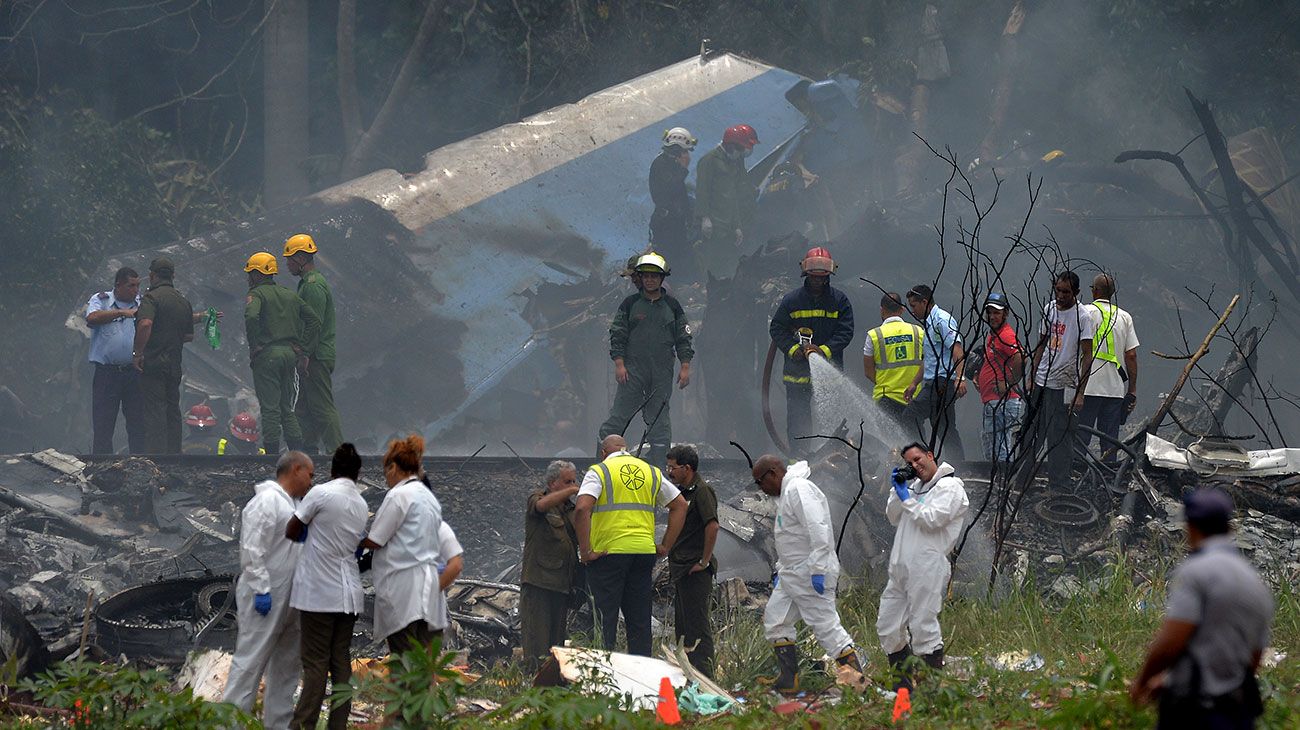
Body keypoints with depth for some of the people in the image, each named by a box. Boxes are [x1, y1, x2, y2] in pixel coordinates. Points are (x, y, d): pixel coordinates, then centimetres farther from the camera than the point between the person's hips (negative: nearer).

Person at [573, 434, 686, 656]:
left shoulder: (599, 471, 0)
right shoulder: (651, 472, 15)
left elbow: (582, 509, -15)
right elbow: (680, 505, 14)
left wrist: (585, 551, -11)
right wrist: (666, 547, 14)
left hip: (608, 553, -4)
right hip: (644, 552, 4)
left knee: (604, 621, -1)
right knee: (639, 620, 9)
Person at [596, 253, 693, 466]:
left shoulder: (672, 307, 10)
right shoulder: (630, 304, 6)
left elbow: (683, 338, 11)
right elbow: (617, 334, 4)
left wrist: (685, 367, 3)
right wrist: (619, 363, -6)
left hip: (662, 373, 1)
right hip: (633, 370, -1)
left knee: (659, 417, 1)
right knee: (619, 414, -7)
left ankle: (656, 460, 5)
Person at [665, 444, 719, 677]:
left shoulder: (702, 491, -13)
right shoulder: (682, 491, 17)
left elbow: (712, 526, -23)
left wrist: (704, 562, -20)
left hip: (695, 571, -10)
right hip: (680, 569, 10)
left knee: (697, 624, -9)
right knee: (682, 625, 13)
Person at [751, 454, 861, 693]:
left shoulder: (799, 490, -15)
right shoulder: (786, 493, 18)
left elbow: (818, 530, -24)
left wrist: (817, 570, -27)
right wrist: (780, 570, 23)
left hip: (812, 575, -11)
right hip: (792, 575, 11)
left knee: (826, 625, -9)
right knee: (774, 620, 10)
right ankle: (789, 679, 12)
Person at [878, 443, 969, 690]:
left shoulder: (950, 487, -4)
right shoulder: (915, 485, 22)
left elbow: (932, 519, -16)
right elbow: (894, 518, 22)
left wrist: (907, 499, -6)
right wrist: (897, 491, 9)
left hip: (927, 568, -9)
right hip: (901, 568, 9)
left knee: (923, 627, -10)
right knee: (888, 626, 9)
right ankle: (903, 685, 19)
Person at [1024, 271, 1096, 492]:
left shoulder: (1083, 318, -11)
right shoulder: (1049, 309, 9)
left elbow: (1087, 357, -12)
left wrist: (1080, 392, -17)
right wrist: (1032, 377, 17)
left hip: (1063, 387, -7)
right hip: (1041, 383, 7)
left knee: (1059, 440, -4)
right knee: (1031, 434, 11)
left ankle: (1058, 488, 2)